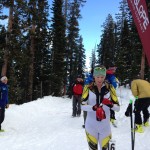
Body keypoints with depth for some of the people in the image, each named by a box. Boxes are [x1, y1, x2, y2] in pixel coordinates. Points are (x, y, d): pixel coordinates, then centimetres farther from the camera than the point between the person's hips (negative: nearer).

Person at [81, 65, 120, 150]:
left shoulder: (109, 88, -1)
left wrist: (110, 104, -24)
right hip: (91, 126, -1)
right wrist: (94, 108, -30)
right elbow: (83, 106, -13)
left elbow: (118, 108, -3)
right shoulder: (88, 88, -5)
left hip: (105, 126, 1)